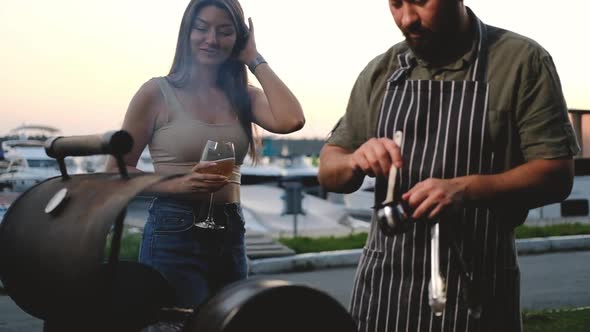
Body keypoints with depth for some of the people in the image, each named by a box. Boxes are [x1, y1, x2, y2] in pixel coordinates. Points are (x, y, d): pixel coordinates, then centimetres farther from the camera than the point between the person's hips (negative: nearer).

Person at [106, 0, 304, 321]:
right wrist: (179, 184, -18)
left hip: (230, 236, 5)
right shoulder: (158, 92, -4)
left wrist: (255, 59, -5)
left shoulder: (244, 96, 7)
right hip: (173, 235, -5)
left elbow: (290, 120, -14)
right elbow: (117, 171, -3)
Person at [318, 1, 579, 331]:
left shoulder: (522, 60, -6)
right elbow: (329, 171, 9)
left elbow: (558, 174, -10)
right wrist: (355, 162, -14)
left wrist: (466, 189, -25)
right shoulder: (381, 72, 5)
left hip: (477, 291, -3)